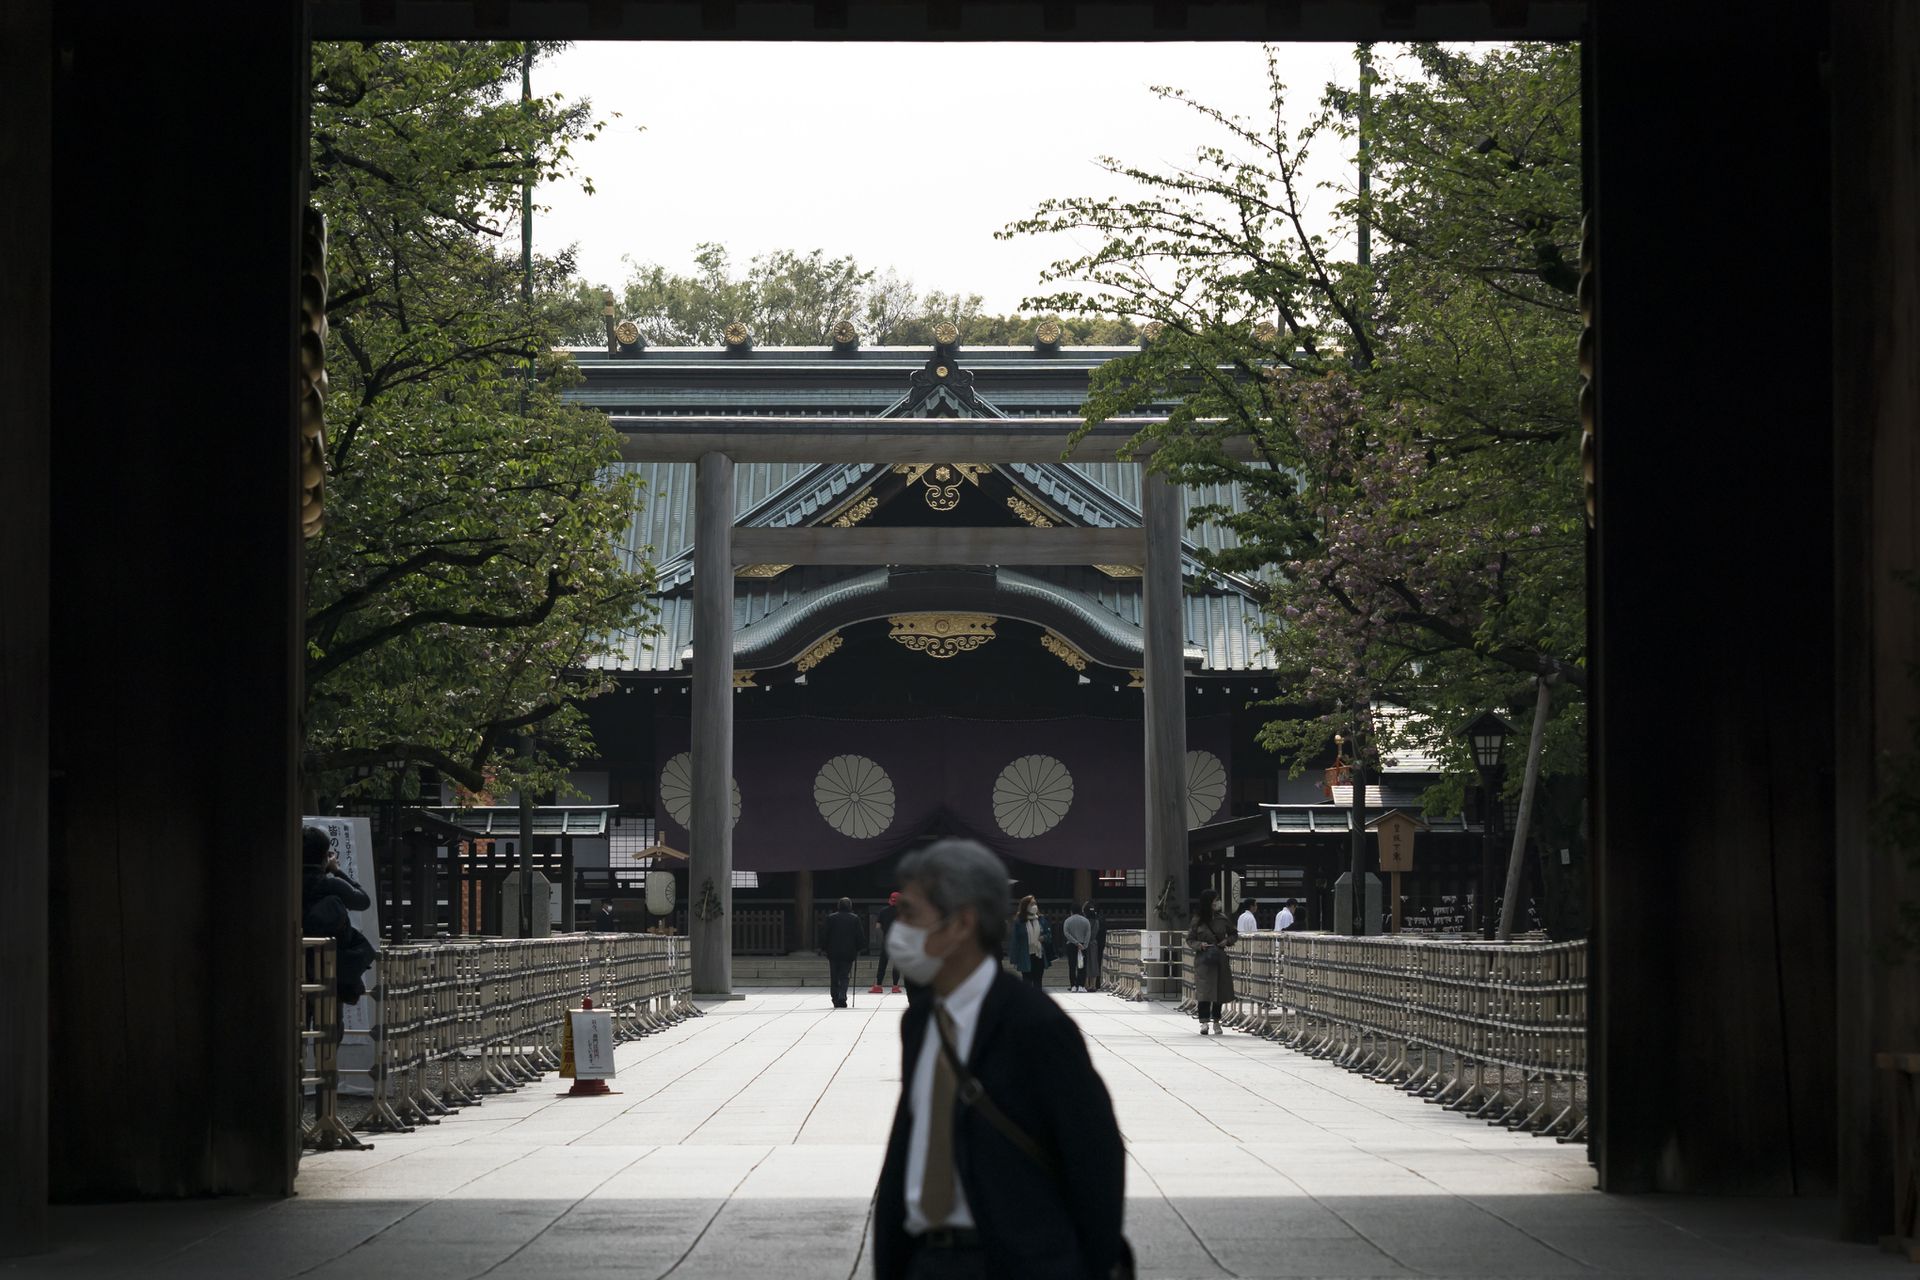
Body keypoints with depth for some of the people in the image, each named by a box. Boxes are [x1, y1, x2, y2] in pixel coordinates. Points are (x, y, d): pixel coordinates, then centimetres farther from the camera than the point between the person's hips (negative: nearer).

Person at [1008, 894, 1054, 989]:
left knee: (1038, 983, 9)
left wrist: (1044, 938, -12)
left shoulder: (1041, 920, 6)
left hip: (1039, 956, 3)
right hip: (1026, 957, -3)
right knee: (1027, 984, 0)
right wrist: (1015, 960, -8)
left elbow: (1049, 934, 13)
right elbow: (1015, 941, -5)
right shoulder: (1019, 922, -5)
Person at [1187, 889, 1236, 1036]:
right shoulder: (1197, 920, -3)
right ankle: (1204, 1022, -14)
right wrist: (1200, 945, -15)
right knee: (1204, 990, -13)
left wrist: (1227, 941, -3)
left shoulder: (1222, 918, 5)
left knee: (1220, 990, 7)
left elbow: (1233, 934, 17)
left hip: (1220, 958, 3)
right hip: (1203, 960, -3)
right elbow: (1190, 939, 3)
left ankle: (1216, 1021, 20)